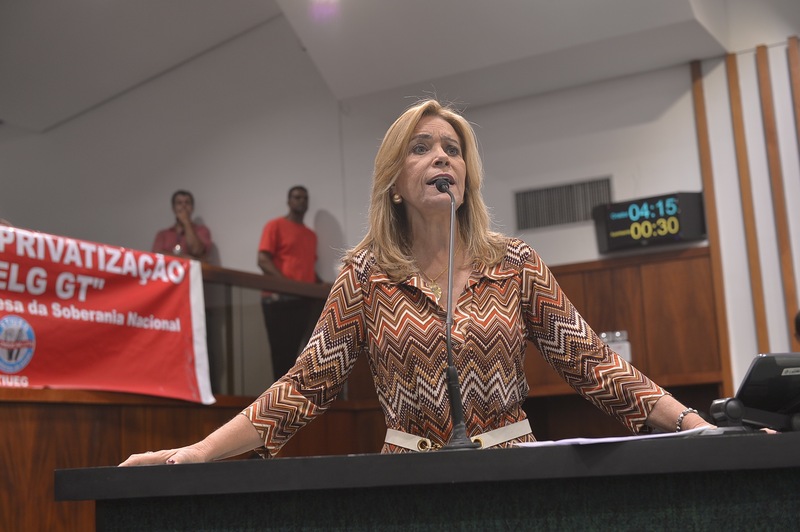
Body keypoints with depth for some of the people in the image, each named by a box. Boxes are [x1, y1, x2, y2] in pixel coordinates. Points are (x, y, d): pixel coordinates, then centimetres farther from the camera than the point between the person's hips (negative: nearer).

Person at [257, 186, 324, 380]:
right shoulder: (275, 226, 3)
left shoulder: (311, 235, 21)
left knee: (293, 353, 3)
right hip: (279, 299, -5)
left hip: (304, 300, 6)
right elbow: (263, 260, -7)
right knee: (282, 353, -6)